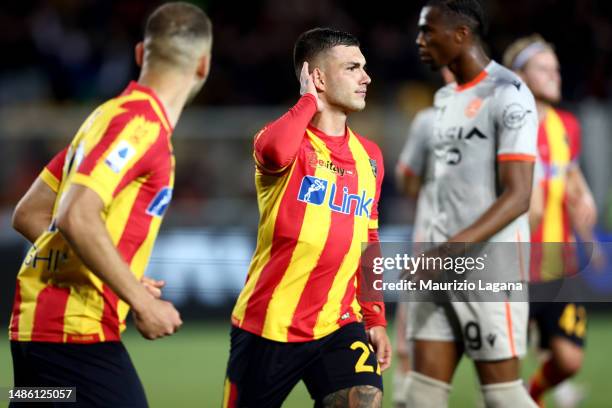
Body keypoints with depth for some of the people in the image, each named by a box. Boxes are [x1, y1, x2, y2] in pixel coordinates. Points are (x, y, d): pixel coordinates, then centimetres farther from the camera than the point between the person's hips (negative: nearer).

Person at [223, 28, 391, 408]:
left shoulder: (369, 156, 11)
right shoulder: (290, 139, -7)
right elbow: (275, 151, -34)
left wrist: (375, 318, 14)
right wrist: (310, 102, -16)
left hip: (338, 325, 4)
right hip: (268, 326, -4)